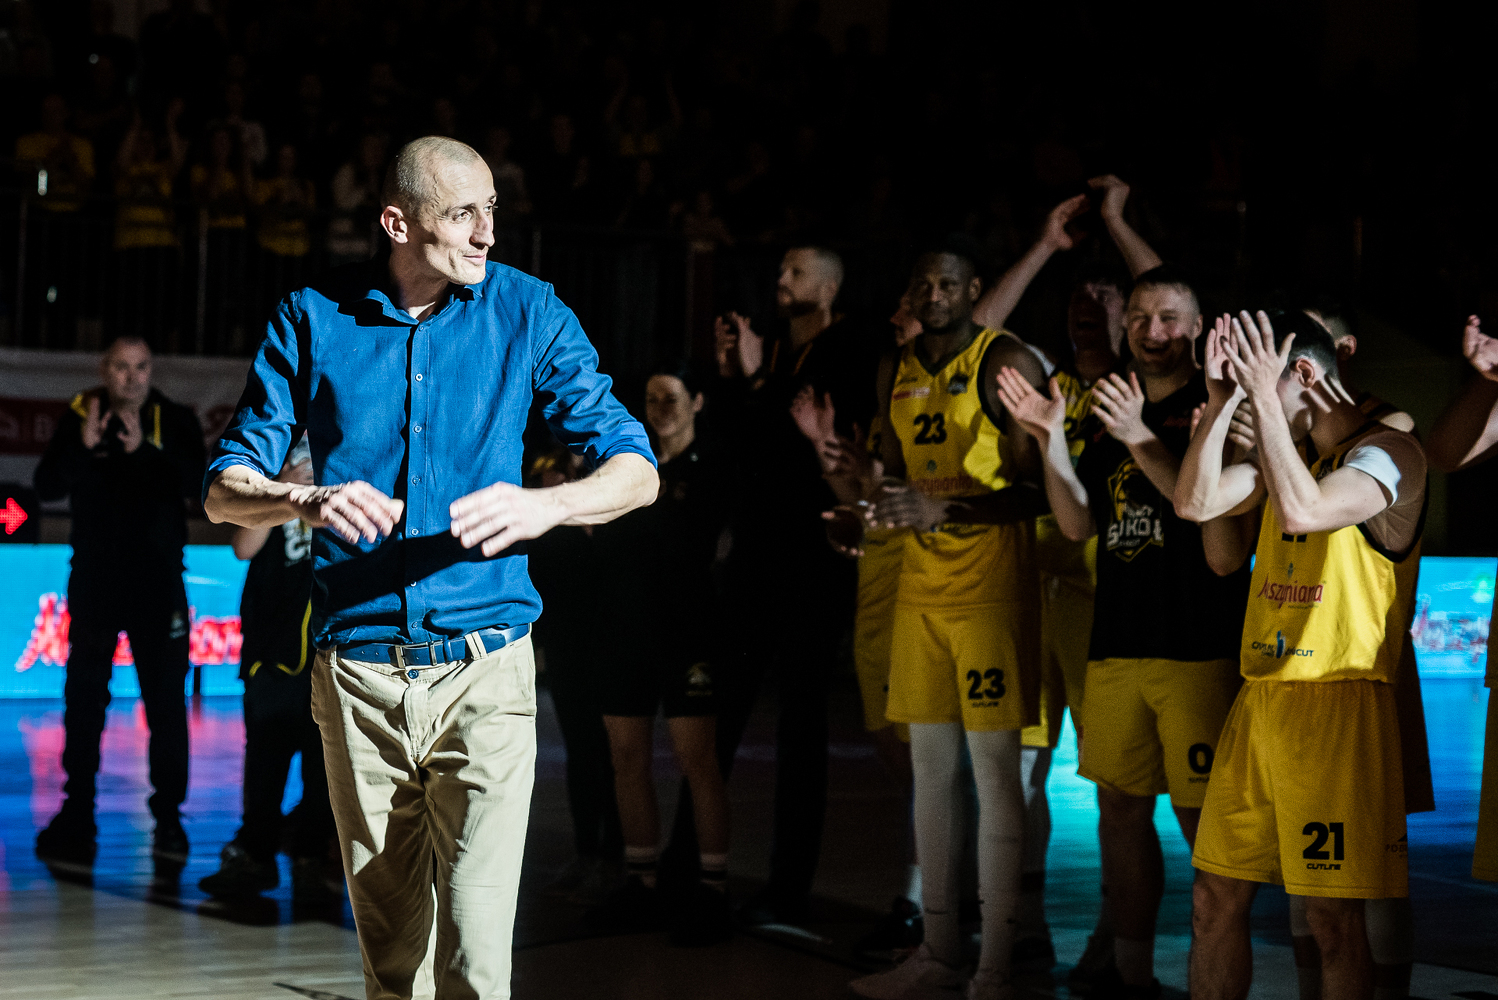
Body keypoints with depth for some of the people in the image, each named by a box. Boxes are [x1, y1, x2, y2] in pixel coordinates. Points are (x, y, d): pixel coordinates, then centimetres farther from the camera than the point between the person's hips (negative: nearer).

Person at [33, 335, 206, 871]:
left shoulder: (176, 421, 2)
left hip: (158, 577, -1)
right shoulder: (81, 416, 3)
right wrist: (82, 447, -20)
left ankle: (168, 817, 6)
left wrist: (145, 450, -24)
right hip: (95, 577, 1)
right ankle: (77, 816, 5)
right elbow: (48, 486, -4)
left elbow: (198, 482, -12)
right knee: (84, 697, 1)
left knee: (166, 698, -1)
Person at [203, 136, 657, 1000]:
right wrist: (307, 500, -20)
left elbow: (637, 472, 1)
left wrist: (543, 506, -20)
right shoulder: (314, 319, 3)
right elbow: (225, 487, 3)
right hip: (359, 670, 1)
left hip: (484, 668, -1)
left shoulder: (526, 312, 2)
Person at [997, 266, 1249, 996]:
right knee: (1121, 807, 8)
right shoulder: (1108, 415, 17)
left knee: (1201, 816, -6)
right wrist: (1050, 439, -3)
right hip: (1115, 642, 6)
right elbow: (1079, 523, 10)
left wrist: (1139, 437, -24)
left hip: (1199, 643, -6)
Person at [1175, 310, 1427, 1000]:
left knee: (1332, 918, -5)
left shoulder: (1387, 450, -8)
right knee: (1215, 900, 9)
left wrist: (1265, 397, -19)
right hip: (1258, 701, 8)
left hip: (1337, 702, -8)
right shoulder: (1288, 453, 17)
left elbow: (1302, 510, -25)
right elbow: (1194, 502, 7)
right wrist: (1223, 400, 1)